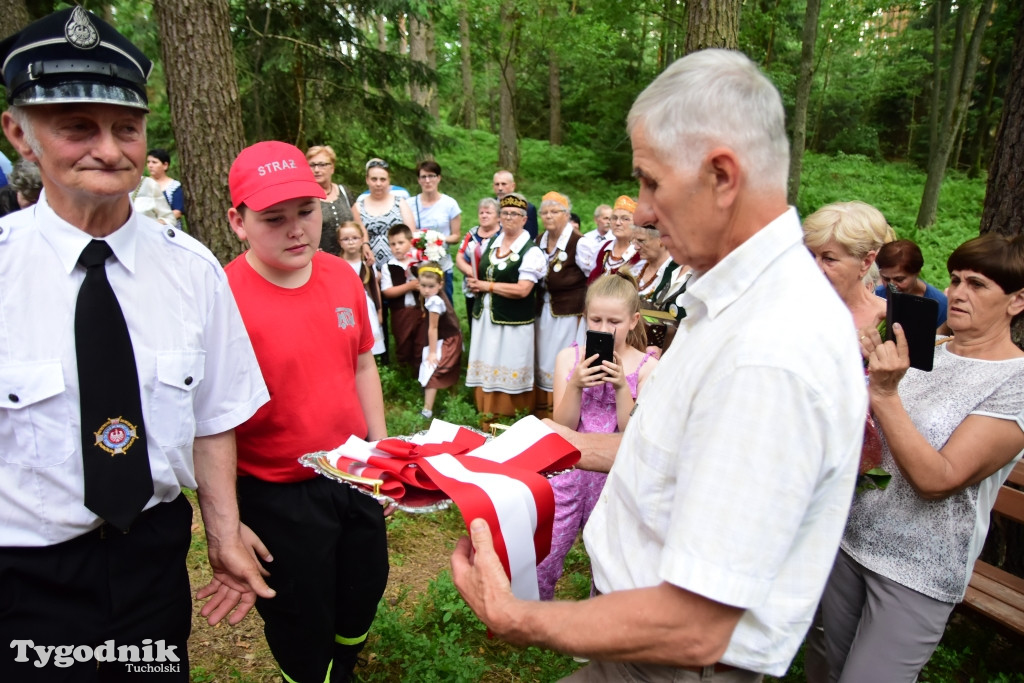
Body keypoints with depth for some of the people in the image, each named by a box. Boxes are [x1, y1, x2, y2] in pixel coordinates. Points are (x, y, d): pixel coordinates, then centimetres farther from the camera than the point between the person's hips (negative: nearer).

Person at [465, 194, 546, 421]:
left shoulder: (531, 251, -11)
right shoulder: (489, 243, 11)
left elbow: (522, 290, -20)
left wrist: (487, 285, -14)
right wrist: (474, 284, -1)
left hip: (513, 321, -6)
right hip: (484, 317, 6)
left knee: (510, 373, 2)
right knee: (486, 367, 12)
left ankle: (511, 418, 16)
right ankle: (486, 414, 24)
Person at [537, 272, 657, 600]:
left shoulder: (646, 367, -5)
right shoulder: (569, 357, -1)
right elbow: (562, 428, -5)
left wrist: (621, 387, -22)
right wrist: (576, 385, -20)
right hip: (570, 469, 1)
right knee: (538, 563, 3)